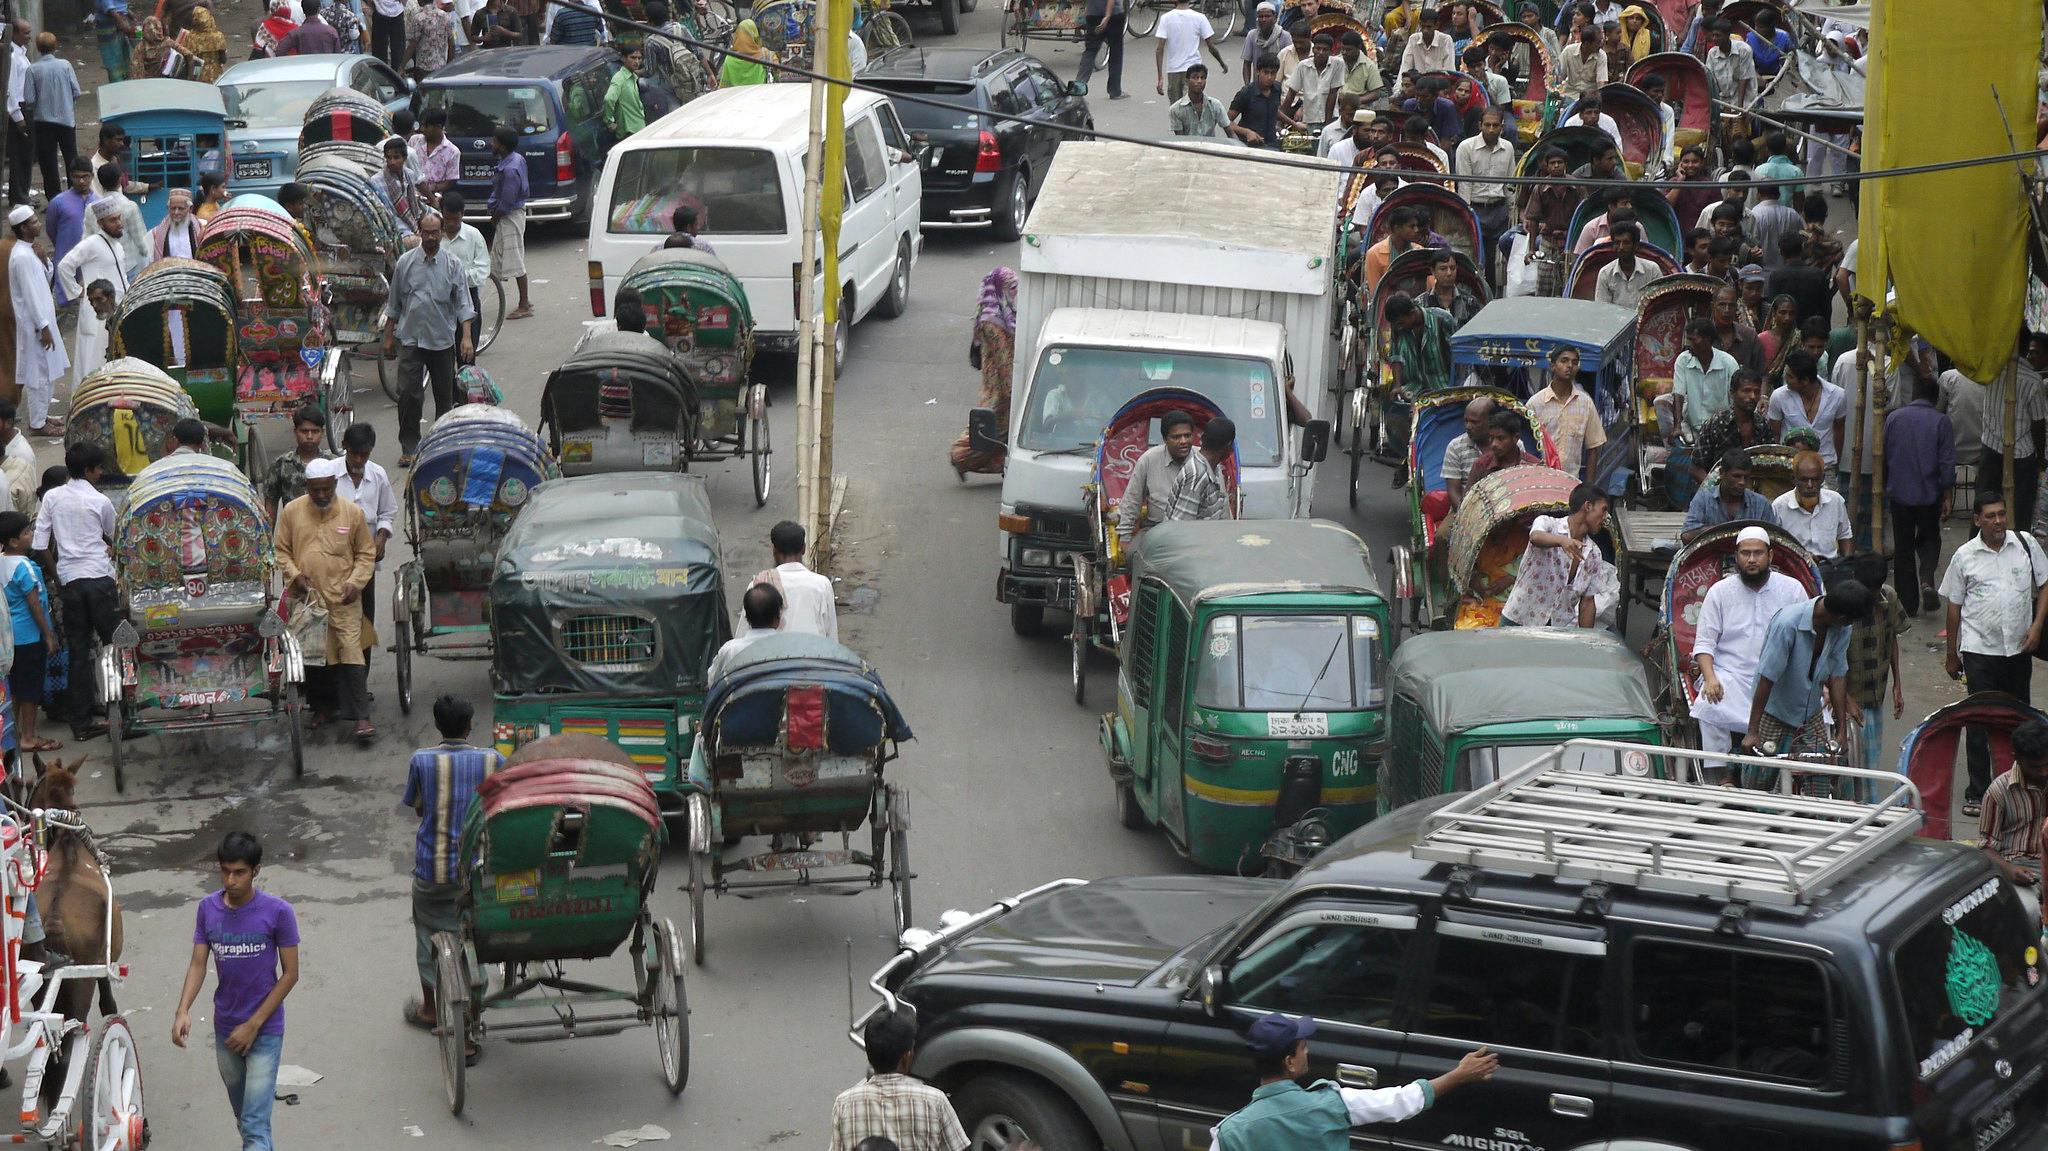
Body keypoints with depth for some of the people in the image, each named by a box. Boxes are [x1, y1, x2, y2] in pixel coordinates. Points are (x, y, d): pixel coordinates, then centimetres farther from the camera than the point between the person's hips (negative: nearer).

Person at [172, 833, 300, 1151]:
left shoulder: (277, 912, -14)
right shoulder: (208, 908, -3)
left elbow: (290, 974, -10)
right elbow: (198, 964, -2)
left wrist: (253, 1025, -13)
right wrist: (183, 1011, -19)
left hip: (265, 1031, -5)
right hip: (225, 1029, 5)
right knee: (242, 1115, 20)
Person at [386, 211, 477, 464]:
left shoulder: (452, 265, 1)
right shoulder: (406, 263, 2)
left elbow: (463, 304, -1)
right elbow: (394, 305, 10)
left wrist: (466, 337, -12)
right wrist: (388, 336, 10)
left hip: (443, 341, 1)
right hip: (411, 338, -1)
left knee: (445, 396, 8)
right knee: (408, 395, -9)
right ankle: (409, 448, -2)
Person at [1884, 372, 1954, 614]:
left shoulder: (1894, 418, -1)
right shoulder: (1941, 422, -6)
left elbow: (1883, 457, 5)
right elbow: (1947, 464, -9)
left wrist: (1883, 487, 17)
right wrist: (1946, 497, -1)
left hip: (1900, 493, 1)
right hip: (1930, 494, -1)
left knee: (1903, 547, 11)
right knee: (1929, 539, 19)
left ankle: (1909, 605, 14)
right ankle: (1927, 580, -9)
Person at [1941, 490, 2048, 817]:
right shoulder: (1965, 556, -2)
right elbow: (1954, 606, 5)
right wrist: (1951, 655, 9)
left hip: (2019, 647, 2)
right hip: (1980, 651, -2)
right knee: (1980, 722, -3)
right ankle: (1977, 792, 5)